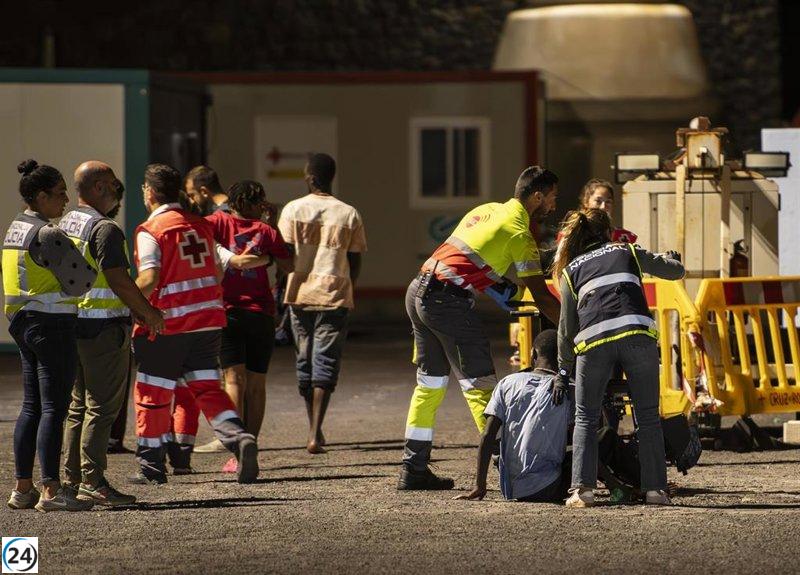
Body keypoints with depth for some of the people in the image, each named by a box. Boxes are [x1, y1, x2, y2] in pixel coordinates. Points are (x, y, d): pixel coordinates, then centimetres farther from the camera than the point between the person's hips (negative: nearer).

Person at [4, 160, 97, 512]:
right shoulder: (47, 235, -17)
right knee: (54, 408, -7)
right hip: (52, 324, -9)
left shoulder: (15, 229, 12)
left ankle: (23, 488, 14)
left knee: (32, 407, 12)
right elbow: (80, 281, -17)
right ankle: (51, 491, -9)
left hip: (23, 323, 9)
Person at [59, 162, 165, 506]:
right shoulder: (105, 229, -14)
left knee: (79, 406, 14)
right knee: (102, 407, -6)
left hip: (73, 323, 9)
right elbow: (119, 280, -20)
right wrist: (149, 313, -6)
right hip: (104, 328, -9)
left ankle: (72, 478, 16)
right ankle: (92, 481, -9)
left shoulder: (65, 225, 14)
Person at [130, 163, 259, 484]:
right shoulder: (200, 226, 10)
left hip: (167, 324, -6)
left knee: (153, 393, 7)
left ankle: (151, 466, 14)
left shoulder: (150, 231, -10)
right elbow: (217, 273, 16)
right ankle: (238, 437, -17)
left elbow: (149, 280, -20)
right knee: (207, 388, 8)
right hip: (208, 320, 6)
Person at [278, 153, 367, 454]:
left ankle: (315, 430, 24)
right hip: (335, 295, -1)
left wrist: (280, 290, 5)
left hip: (300, 294, 1)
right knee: (325, 364, -2)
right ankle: (315, 434, -15)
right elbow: (355, 262, 5)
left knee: (305, 362, 14)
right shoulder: (349, 214, 3)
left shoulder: (293, 210, 1)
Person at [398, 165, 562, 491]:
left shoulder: (489, 210, 17)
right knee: (479, 385, -5)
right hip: (448, 301, -8)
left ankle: (413, 470, 18)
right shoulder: (519, 232, -6)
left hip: (418, 291, 8)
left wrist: (499, 287, 19)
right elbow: (541, 297, -8)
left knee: (430, 384, 15)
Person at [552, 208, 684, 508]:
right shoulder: (627, 252, 25)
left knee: (585, 418, 11)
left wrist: (563, 372, 32)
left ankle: (582, 488, -4)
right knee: (647, 416, 9)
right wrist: (669, 256, 54)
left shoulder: (571, 270, 26)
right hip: (637, 334, 0)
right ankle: (655, 488, 3)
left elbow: (567, 327, 23)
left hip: (593, 340, 0)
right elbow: (675, 271, 30)